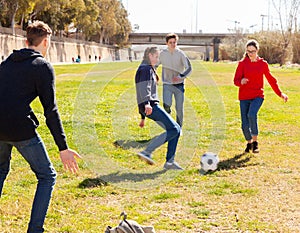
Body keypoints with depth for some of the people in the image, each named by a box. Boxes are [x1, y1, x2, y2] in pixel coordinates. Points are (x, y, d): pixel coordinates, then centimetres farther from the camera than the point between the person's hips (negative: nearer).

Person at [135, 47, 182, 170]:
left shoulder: (149, 69, 28)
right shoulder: (145, 69, -4)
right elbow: (144, 88, -22)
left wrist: (143, 117, 30)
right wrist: (147, 103, -39)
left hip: (151, 106, 10)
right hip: (151, 106, -10)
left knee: (176, 129, 6)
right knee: (173, 129, -15)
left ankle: (170, 161, 3)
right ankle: (147, 152, -20)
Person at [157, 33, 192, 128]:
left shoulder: (181, 54, -7)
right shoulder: (162, 54, -1)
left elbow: (189, 68, -12)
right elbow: (155, 65, 15)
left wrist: (180, 77, -26)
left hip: (179, 84, 0)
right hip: (167, 84, 1)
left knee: (179, 108, 2)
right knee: (166, 105, -21)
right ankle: (167, 110, 14)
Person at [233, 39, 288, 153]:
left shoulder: (263, 64, 4)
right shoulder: (242, 63, 1)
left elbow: (271, 80, 14)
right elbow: (236, 80, -6)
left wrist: (280, 93, 9)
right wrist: (241, 82, -29)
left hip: (258, 96, -1)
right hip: (244, 97, 1)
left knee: (251, 114, -30)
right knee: (245, 125, -3)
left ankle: (255, 142, -16)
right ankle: (249, 143, 27)